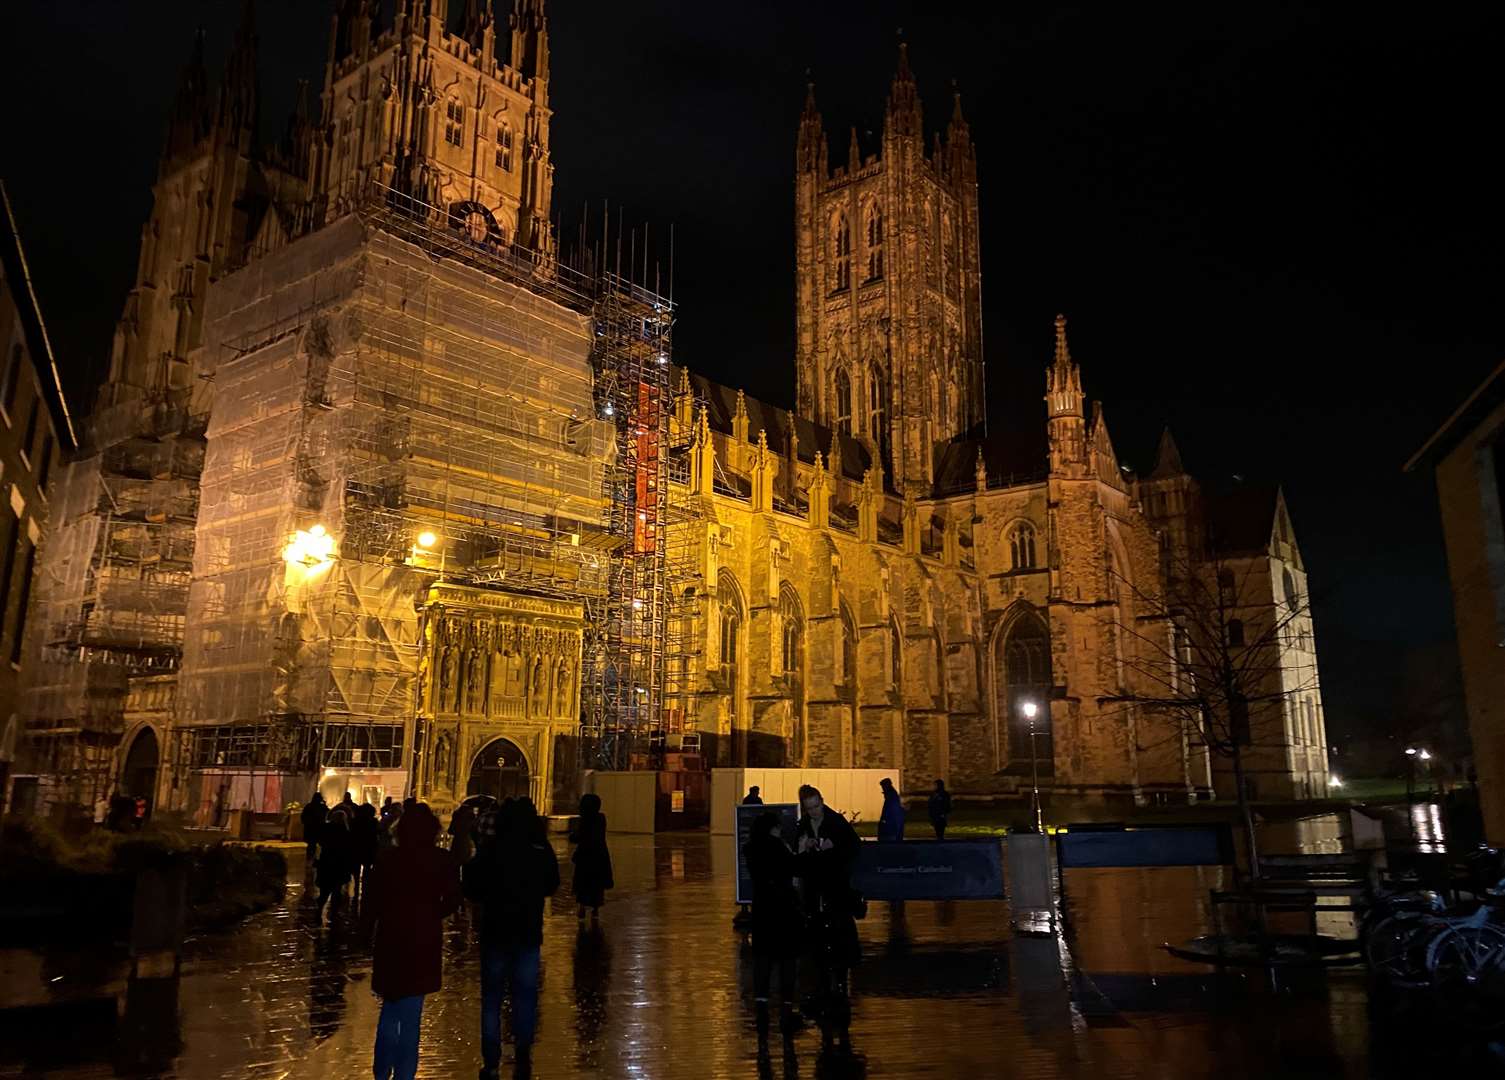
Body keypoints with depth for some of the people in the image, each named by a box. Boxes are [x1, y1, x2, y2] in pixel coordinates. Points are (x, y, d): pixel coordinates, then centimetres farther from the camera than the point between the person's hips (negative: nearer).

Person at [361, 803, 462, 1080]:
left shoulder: (388, 858, -3)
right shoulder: (444, 861, -7)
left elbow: (372, 900, -2)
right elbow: (451, 902, -9)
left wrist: (367, 933, 7)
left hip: (390, 938, 2)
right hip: (423, 941, -2)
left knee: (390, 1007, 21)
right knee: (410, 1014, 9)